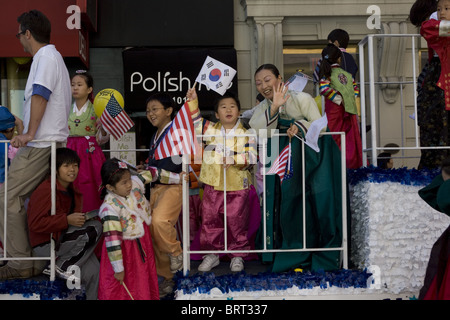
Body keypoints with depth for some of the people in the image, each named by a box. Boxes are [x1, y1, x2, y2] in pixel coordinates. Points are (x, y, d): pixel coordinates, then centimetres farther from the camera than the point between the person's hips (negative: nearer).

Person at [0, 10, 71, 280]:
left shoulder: (45, 57, -7)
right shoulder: (55, 56, 23)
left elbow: (40, 94, -21)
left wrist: (30, 133, -24)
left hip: (41, 144, -10)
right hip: (54, 141, 10)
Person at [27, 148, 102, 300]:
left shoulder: (72, 191, 13)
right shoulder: (46, 190, -15)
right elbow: (35, 224, -22)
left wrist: (81, 218, 3)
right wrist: (67, 220, -26)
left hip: (63, 239, 8)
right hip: (45, 245, -8)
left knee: (93, 271, -17)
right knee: (95, 227, -23)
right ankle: (63, 267, -11)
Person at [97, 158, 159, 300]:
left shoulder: (135, 183, -15)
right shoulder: (110, 208, -32)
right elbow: (112, 240, -30)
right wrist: (118, 269, -27)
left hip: (144, 241, 7)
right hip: (124, 249, -7)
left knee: (147, 280, 20)